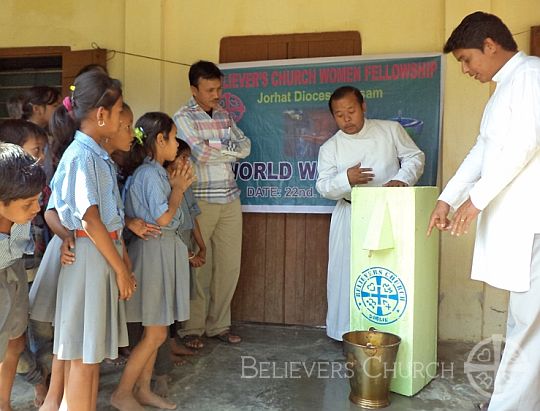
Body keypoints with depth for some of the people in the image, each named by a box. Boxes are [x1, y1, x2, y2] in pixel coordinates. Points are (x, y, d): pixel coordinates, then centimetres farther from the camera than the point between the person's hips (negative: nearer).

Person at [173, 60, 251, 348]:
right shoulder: (183, 118, -3)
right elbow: (200, 153, -16)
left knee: (229, 264, 7)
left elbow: (245, 147, 4)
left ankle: (219, 324, 20)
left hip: (230, 199, 6)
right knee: (198, 266, -1)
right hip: (200, 201, -6)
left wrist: (214, 147, -9)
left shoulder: (224, 116, 15)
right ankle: (192, 328, 13)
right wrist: (228, 148, -2)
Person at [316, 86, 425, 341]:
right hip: (351, 218, 1)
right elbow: (324, 186, -3)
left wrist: (401, 179, -14)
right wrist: (346, 179, -24)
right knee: (348, 272, 0)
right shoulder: (330, 148, 4)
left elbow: (414, 157, 6)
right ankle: (348, 332, 12)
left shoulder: (391, 130, 3)